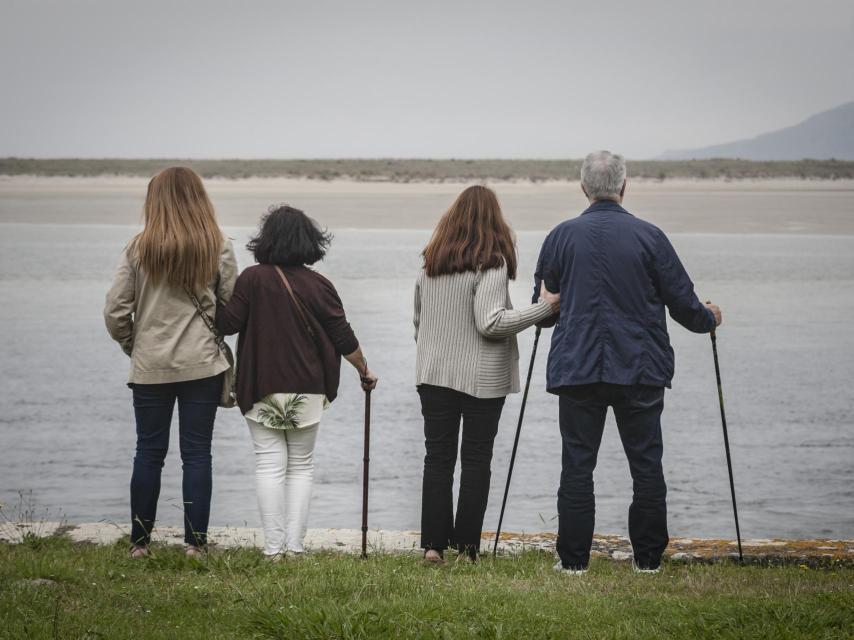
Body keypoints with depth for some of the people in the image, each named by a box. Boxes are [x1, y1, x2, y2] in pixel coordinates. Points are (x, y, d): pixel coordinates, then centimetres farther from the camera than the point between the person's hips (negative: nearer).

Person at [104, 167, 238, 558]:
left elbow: (115, 312, -4)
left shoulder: (139, 250, -5)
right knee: (197, 452, 6)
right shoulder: (219, 248, -4)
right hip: (203, 365, 0)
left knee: (149, 452, 9)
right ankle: (195, 543, 6)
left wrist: (133, 346, 12)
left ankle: (140, 542, 13)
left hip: (150, 368, 0)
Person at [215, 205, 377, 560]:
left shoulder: (252, 279, -8)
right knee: (301, 466, 10)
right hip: (307, 390, 1)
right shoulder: (318, 285, -3)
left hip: (261, 388, -1)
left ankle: (273, 547, -3)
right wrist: (364, 371, 15)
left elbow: (228, 323, -8)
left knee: (269, 464, 1)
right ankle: (295, 545, 5)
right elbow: (343, 338, 1)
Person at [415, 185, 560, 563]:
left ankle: (433, 543, 2)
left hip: (434, 374, 5)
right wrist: (544, 308, -15)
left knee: (437, 457, 7)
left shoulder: (429, 264, 8)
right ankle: (465, 546, 4)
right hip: (482, 377, -5)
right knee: (476, 459, 4)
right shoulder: (491, 263, -12)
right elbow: (490, 323, -19)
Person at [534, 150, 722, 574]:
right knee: (646, 465, 8)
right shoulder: (649, 237, -4)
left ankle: (573, 559, 5)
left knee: (577, 465, 5)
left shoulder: (562, 236, 0)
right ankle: (648, 559, 12)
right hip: (640, 369, -1)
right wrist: (708, 319, 22)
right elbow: (682, 302, 1)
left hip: (577, 369, 1)